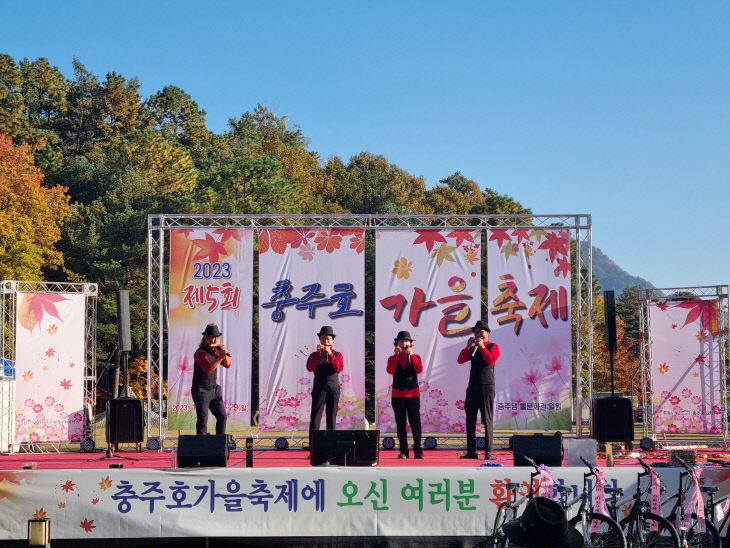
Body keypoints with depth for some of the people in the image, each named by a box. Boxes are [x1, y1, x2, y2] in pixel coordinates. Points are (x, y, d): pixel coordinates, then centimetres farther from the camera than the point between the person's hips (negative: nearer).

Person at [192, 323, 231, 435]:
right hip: (201, 391, -7)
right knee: (202, 420, -9)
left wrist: (225, 352, -11)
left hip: (214, 389, 7)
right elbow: (208, 368, -34)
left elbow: (227, 365, 6)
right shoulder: (201, 352, -19)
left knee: (222, 416, 7)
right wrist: (220, 357, -45)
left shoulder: (216, 349, 5)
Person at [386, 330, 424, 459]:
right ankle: (403, 451, 5)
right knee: (400, 424, 1)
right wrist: (396, 355, -14)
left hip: (413, 394, -1)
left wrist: (411, 355, -13)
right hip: (398, 394, 1)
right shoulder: (392, 358, 9)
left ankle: (418, 450, -1)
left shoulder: (415, 357, 10)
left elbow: (419, 370, -9)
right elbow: (390, 370, -12)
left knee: (415, 423, -6)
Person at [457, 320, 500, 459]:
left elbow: (491, 360, -15)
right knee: (470, 420, 2)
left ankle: (488, 452, -8)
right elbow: (460, 360, 10)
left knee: (487, 420, -7)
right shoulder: (473, 348, 20)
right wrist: (468, 347, 0)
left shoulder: (493, 347, 3)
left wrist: (482, 347, -12)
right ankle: (471, 451, 4)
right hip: (473, 387, 6)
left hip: (486, 387, -6)